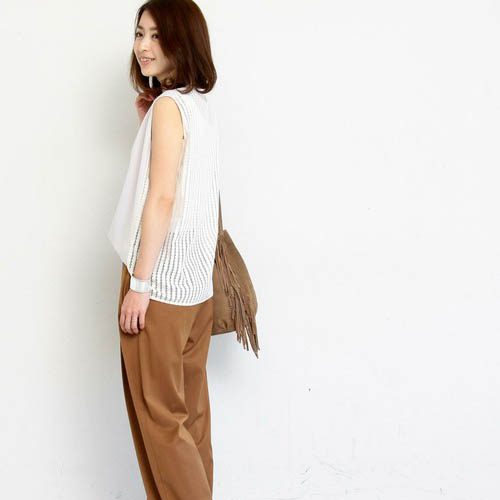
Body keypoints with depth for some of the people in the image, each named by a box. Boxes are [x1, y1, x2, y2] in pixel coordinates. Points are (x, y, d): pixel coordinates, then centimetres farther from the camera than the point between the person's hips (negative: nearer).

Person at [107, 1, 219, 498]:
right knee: (190, 407, 15)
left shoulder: (168, 104, -13)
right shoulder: (200, 103, 12)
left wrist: (139, 281, -17)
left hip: (161, 278, -9)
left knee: (157, 412, 1)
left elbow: (162, 197, -19)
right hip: (196, 279, 9)